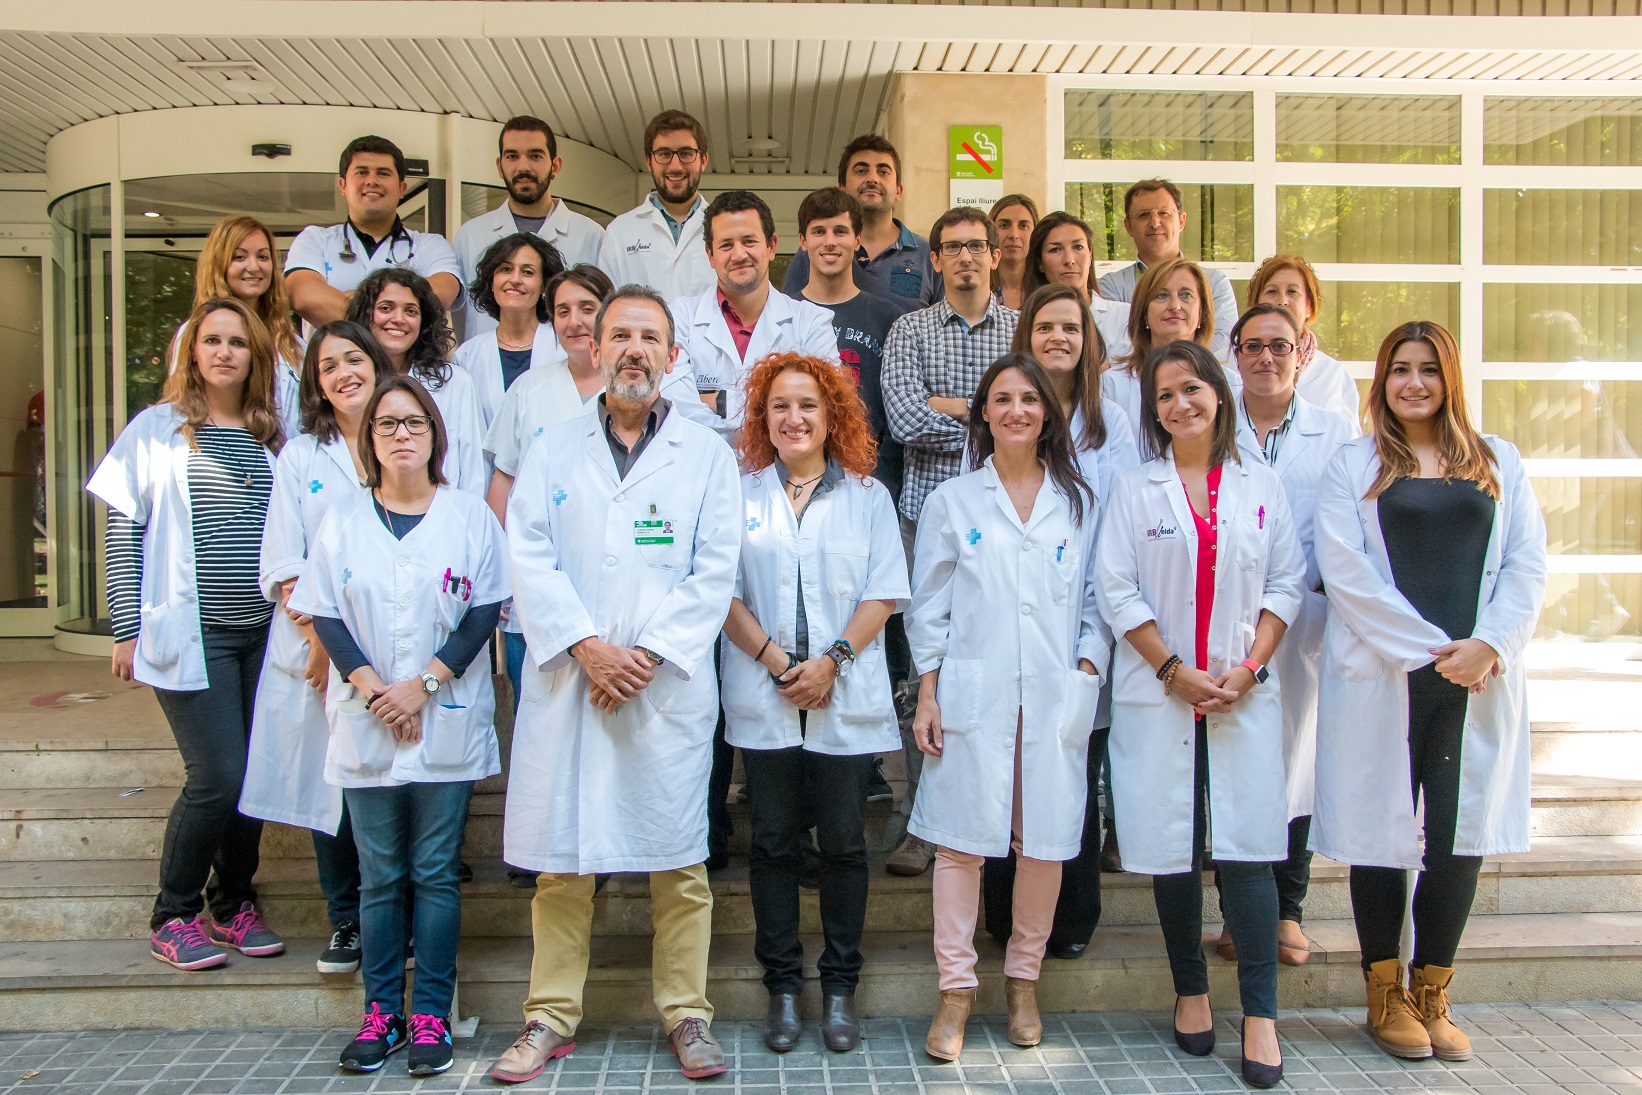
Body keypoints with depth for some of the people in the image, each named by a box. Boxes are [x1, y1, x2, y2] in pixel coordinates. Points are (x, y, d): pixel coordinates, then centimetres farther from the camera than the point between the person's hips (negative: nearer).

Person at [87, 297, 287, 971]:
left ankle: (233, 906, 24)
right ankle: (173, 917, 11)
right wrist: (127, 629, -5)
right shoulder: (157, 430, 1)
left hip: (263, 632, 4)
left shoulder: (273, 437, 12)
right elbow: (123, 531, -1)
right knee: (218, 778, -9)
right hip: (191, 633, -4)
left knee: (255, 773, 6)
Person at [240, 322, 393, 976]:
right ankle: (345, 922, 18)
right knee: (328, 781, 5)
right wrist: (320, 638, -8)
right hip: (314, 650, 1)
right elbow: (283, 563, 4)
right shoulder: (300, 456, 10)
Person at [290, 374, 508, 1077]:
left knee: (435, 874, 3)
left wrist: (423, 685, -11)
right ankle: (381, 1011, 18)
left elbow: (485, 612, -2)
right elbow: (325, 613, 3)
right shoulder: (342, 521, 7)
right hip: (365, 727, 2)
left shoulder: (470, 519, 3)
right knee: (379, 877, 8)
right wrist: (370, 685, -11)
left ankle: (431, 1014, 12)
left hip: (447, 724, -1)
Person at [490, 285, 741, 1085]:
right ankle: (551, 1016, 19)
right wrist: (586, 646, -11)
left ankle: (685, 1011, 18)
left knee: (678, 858, 4)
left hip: (670, 683, -1)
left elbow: (715, 572, 0)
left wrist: (649, 652, -10)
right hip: (566, 681, 1)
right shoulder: (552, 451, 12)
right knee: (561, 856, 6)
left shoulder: (707, 455, 8)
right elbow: (530, 560, 2)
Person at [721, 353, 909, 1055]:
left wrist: (832, 660, -10)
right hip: (764, 699, 0)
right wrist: (776, 660, -9)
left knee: (844, 844, 4)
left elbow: (884, 594, 2)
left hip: (846, 700, 0)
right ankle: (782, 987, 18)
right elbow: (723, 591, 1)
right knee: (774, 842, 6)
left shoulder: (867, 496, 8)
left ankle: (840, 987, 17)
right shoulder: (740, 493, 7)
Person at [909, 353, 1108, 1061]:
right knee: (960, 838, -2)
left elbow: (1096, 600, 11)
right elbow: (928, 605, 6)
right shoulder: (952, 501, 8)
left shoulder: (1079, 503, 11)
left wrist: (1087, 672, -2)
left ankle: (1023, 980, 23)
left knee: (1046, 841, 4)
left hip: (1057, 700, 2)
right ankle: (956, 990, 9)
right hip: (972, 696, -1)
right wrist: (927, 694, 0)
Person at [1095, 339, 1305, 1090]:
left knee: (1248, 845, -5)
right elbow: (1117, 591, -1)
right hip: (1156, 693, 0)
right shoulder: (1134, 489, 6)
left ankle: (1260, 1014, 1)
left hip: (1244, 692, 0)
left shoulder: (1262, 487, 9)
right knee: (1172, 847, 5)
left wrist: (1247, 668, -6)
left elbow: (1286, 584, 6)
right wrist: (1173, 669, -9)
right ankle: (1190, 991, 20)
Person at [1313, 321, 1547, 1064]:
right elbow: (1345, 570, -8)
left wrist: (1489, 646, -10)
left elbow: (1527, 564, 5)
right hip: (1381, 680, -2)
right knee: (1383, 833, 5)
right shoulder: (1354, 465, 4)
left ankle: (1432, 996, 21)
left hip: (1479, 680, 3)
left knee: (1462, 835, 5)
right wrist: (1426, 648, -14)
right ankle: (1385, 998, 19)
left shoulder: (1498, 462, 13)